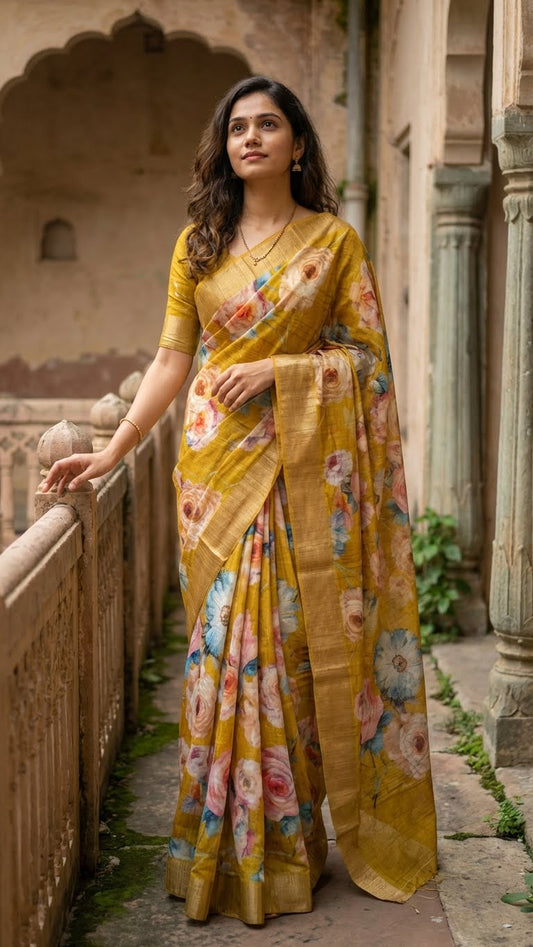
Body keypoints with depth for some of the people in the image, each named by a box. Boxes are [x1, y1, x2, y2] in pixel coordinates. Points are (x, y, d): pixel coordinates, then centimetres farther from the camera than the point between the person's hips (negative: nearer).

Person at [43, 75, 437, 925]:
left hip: (301, 463, -2)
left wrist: (275, 369, -12)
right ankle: (233, 846, 14)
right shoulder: (198, 243, 11)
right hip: (216, 461, 2)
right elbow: (172, 359, 7)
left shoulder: (334, 239, 4)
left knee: (292, 637, -2)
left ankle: (284, 843, 13)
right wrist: (112, 451, -1)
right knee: (225, 640, 1)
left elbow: (368, 352, 1)